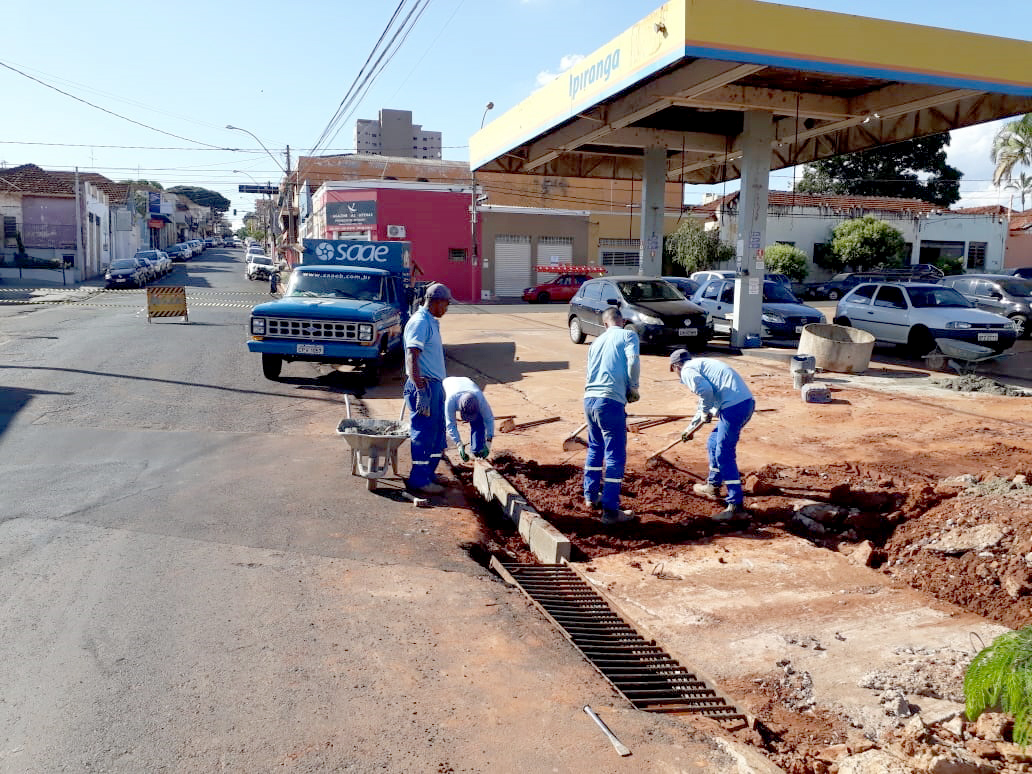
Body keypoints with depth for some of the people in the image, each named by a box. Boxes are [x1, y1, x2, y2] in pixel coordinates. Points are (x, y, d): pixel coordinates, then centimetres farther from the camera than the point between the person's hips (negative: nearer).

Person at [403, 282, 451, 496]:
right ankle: (419, 481, 6)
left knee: (437, 431, 17)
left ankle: (428, 473, 28)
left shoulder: (431, 322, 15)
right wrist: (420, 390, -28)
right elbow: (412, 358, -24)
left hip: (435, 384, 10)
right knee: (423, 434, -3)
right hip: (424, 385, -10)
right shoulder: (419, 322, -17)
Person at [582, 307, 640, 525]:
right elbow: (633, 362, -13)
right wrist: (633, 388, 1)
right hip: (610, 401, -7)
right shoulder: (628, 335, 4)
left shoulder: (596, 342, 22)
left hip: (589, 399, 7)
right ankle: (610, 510, 2)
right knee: (615, 456, 0)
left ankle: (590, 497, 34)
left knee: (595, 449, 24)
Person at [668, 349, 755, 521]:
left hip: (734, 406, -10)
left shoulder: (687, 370, 0)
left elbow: (705, 390, -21)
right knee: (713, 444, 25)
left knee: (724, 455, -5)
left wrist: (705, 412, -1)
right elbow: (704, 401, 41)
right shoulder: (701, 364, 29)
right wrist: (690, 427, 51)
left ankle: (736, 506, -3)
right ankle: (713, 486, 39)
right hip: (746, 402, 10)